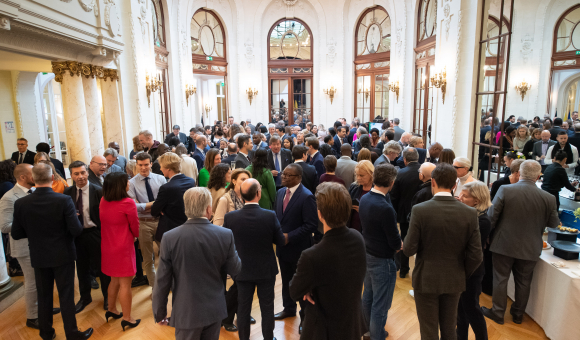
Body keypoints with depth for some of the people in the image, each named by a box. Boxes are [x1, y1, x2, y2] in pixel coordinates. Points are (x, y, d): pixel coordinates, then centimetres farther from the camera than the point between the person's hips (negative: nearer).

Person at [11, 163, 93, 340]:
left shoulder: (20, 203, -11)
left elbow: (16, 234, -3)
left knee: (44, 295, 18)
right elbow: (76, 230, -20)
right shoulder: (64, 200, -20)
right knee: (66, 295, 8)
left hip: (38, 257, 3)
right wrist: (74, 218, 0)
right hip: (63, 255, -3)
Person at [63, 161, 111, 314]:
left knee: (101, 267, 10)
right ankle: (85, 297, 40)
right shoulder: (68, 192, 0)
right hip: (77, 235, 4)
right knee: (82, 268, 19)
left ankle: (107, 296, 31)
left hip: (95, 234, -4)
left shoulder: (98, 191, -12)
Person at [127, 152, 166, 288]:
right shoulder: (131, 183, -5)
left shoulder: (160, 179, 1)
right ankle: (154, 286, 27)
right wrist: (155, 203, -18)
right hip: (144, 223, -1)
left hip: (161, 219, 1)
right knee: (148, 258, 12)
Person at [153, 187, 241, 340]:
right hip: (214, 309, 1)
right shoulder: (225, 235, -15)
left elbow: (162, 281, -10)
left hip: (186, 312, -1)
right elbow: (235, 270, -3)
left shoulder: (170, 238, -16)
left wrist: (159, 313, 4)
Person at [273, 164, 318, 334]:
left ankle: (305, 316, 30)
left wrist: (289, 236, -22)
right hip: (283, 246, 7)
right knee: (286, 280, 22)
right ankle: (289, 308, 44)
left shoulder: (306, 197, -20)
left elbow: (311, 225, -22)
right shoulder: (280, 192, 3)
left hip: (298, 248, -7)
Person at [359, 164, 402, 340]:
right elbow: (395, 243, -20)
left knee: (368, 297, 23)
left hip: (367, 253, 8)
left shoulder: (364, 199, -4)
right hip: (382, 260, -8)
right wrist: (399, 245, 3)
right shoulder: (386, 208, -29)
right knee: (380, 305, 7)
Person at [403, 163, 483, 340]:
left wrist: (406, 240, 6)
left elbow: (409, 249, -16)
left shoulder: (419, 210, -20)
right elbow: (475, 256, -7)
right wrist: (462, 275, 10)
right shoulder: (470, 213, -11)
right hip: (454, 281, 3)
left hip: (426, 280, -3)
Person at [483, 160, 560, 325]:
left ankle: (498, 313, 23)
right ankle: (518, 314, 34)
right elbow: (554, 223, 3)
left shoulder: (505, 190, -16)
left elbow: (492, 217, -12)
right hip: (530, 248, 2)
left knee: (500, 279, 12)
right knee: (523, 281, 19)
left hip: (504, 245, -2)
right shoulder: (549, 198, -10)